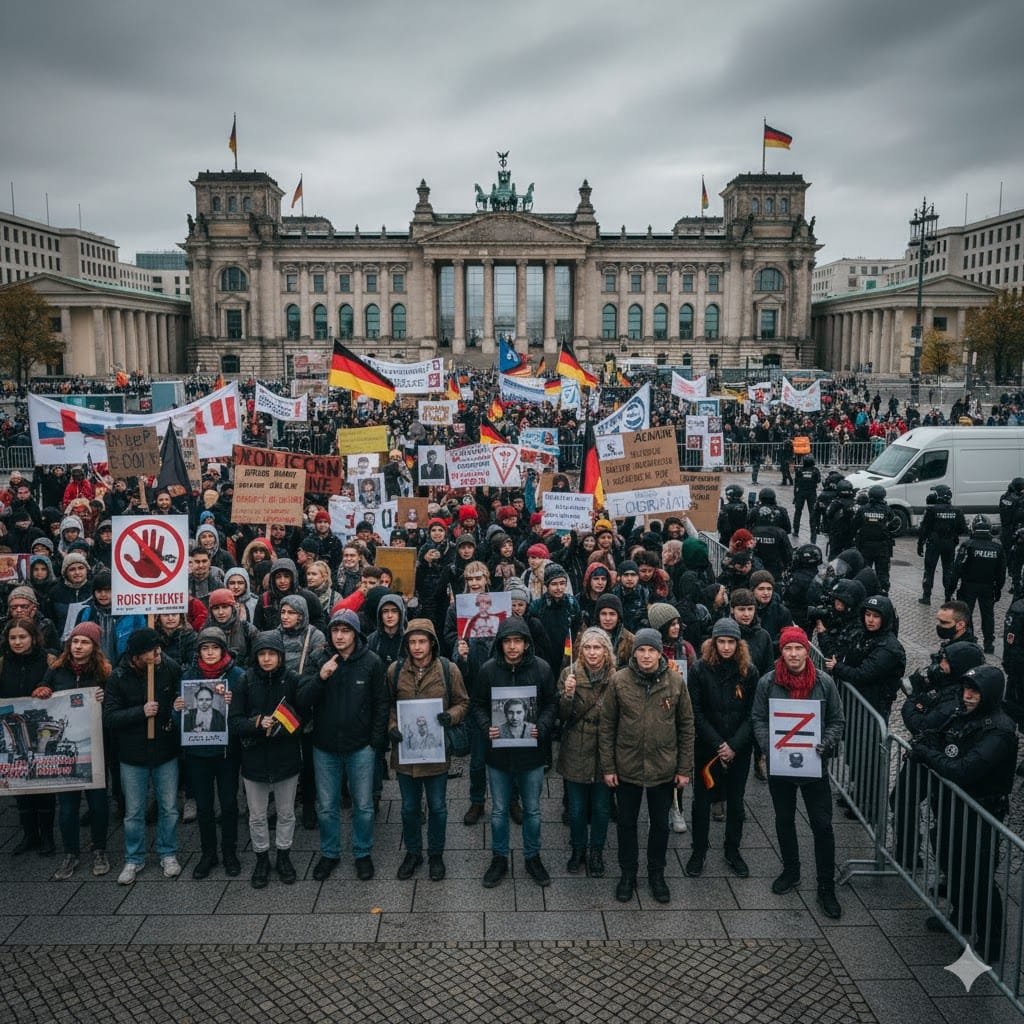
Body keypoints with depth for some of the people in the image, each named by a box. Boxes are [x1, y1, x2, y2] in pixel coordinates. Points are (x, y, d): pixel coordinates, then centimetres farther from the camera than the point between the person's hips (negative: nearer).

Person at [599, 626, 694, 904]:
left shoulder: (675, 682, -7)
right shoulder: (619, 680, -10)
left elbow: (686, 726, 0)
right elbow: (607, 725, -4)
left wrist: (685, 768, -1)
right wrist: (607, 767, -5)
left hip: (663, 769, 1)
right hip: (627, 767, 0)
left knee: (660, 824, 16)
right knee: (627, 823, 14)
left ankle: (656, 874, 36)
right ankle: (628, 874, 34)